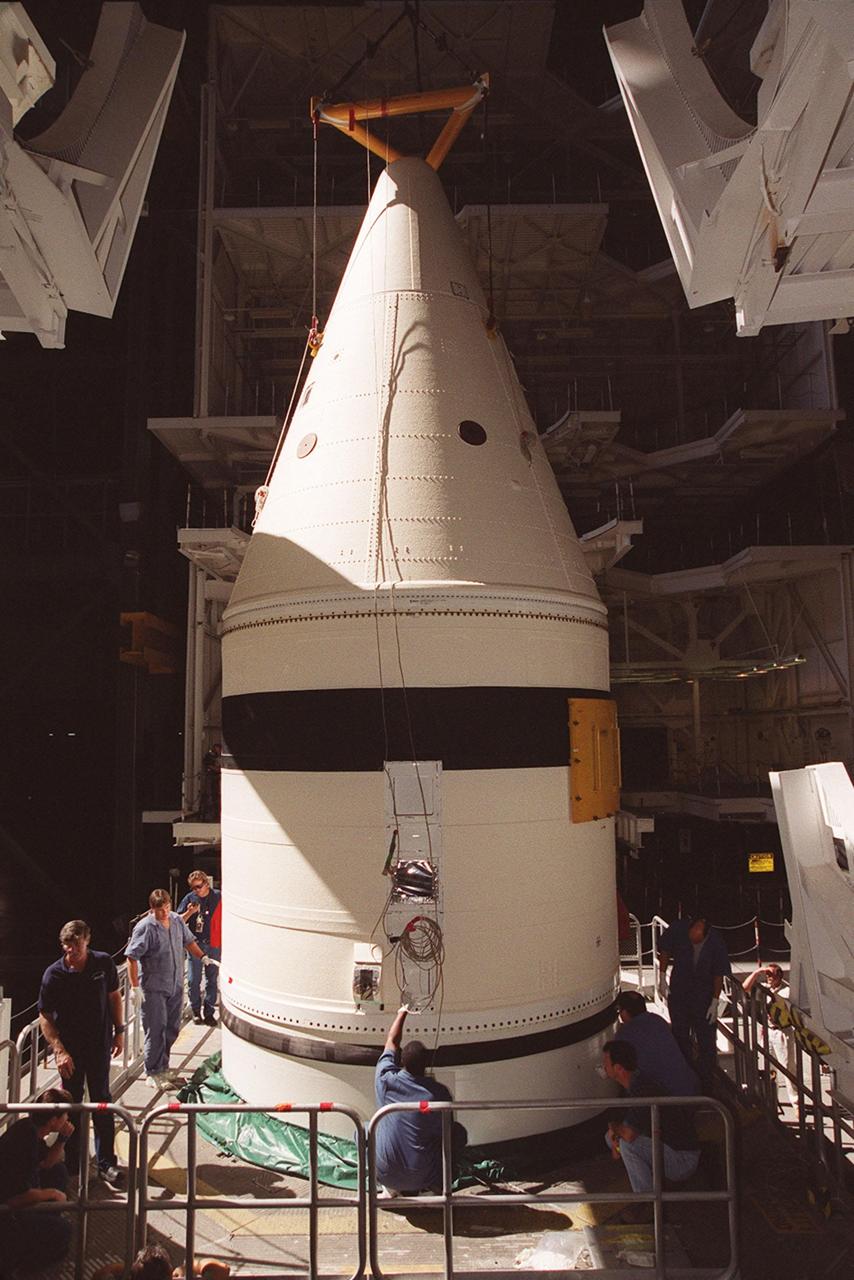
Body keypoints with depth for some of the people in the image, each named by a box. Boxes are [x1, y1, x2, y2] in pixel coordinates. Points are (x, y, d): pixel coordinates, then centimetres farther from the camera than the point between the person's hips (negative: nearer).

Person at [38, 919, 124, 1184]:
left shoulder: (104, 963, -11)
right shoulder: (54, 974, -15)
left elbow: (114, 996, 4)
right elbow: (45, 1017, -8)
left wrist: (119, 1031, 4)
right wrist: (59, 1050, -16)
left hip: (99, 1045, 1)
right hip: (70, 1050, -1)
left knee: (102, 1102, 8)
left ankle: (106, 1162, 20)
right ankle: (71, 1165, 28)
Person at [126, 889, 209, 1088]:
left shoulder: (177, 920, 3)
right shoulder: (145, 928, -17)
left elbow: (188, 941, 19)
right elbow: (132, 957, -16)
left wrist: (203, 957, 11)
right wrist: (135, 986, -19)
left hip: (176, 986, 6)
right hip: (154, 989, -6)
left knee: (172, 1029, 15)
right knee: (156, 1030, -1)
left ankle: (163, 1067, 31)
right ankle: (152, 1073, 14)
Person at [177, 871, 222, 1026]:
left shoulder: (218, 897, -5)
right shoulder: (189, 898, -3)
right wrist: (189, 913, -20)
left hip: (214, 945, 0)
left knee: (212, 980, 8)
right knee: (194, 981, 6)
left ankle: (209, 1012, 19)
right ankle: (196, 1011, 23)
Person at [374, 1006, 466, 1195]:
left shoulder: (386, 1080, -14)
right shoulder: (439, 1093, -16)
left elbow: (391, 1041, 5)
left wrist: (402, 1012, 19)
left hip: (387, 1175, 0)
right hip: (424, 1177, 0)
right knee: (459, 1133, 21)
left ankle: (392, 1187, 15)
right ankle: (433, 1187, 13)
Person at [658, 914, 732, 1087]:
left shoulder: (715, 942, -22)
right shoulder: (677, 929, -20)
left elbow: (719, 974, -10)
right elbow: (665, 951, -1)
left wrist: (715, 1001, -9)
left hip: (705, 998, -2)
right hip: (678, 993, 2)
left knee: (707, 1041, 2)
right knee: (680, 1037, 13)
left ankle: (706, 1084, 19)